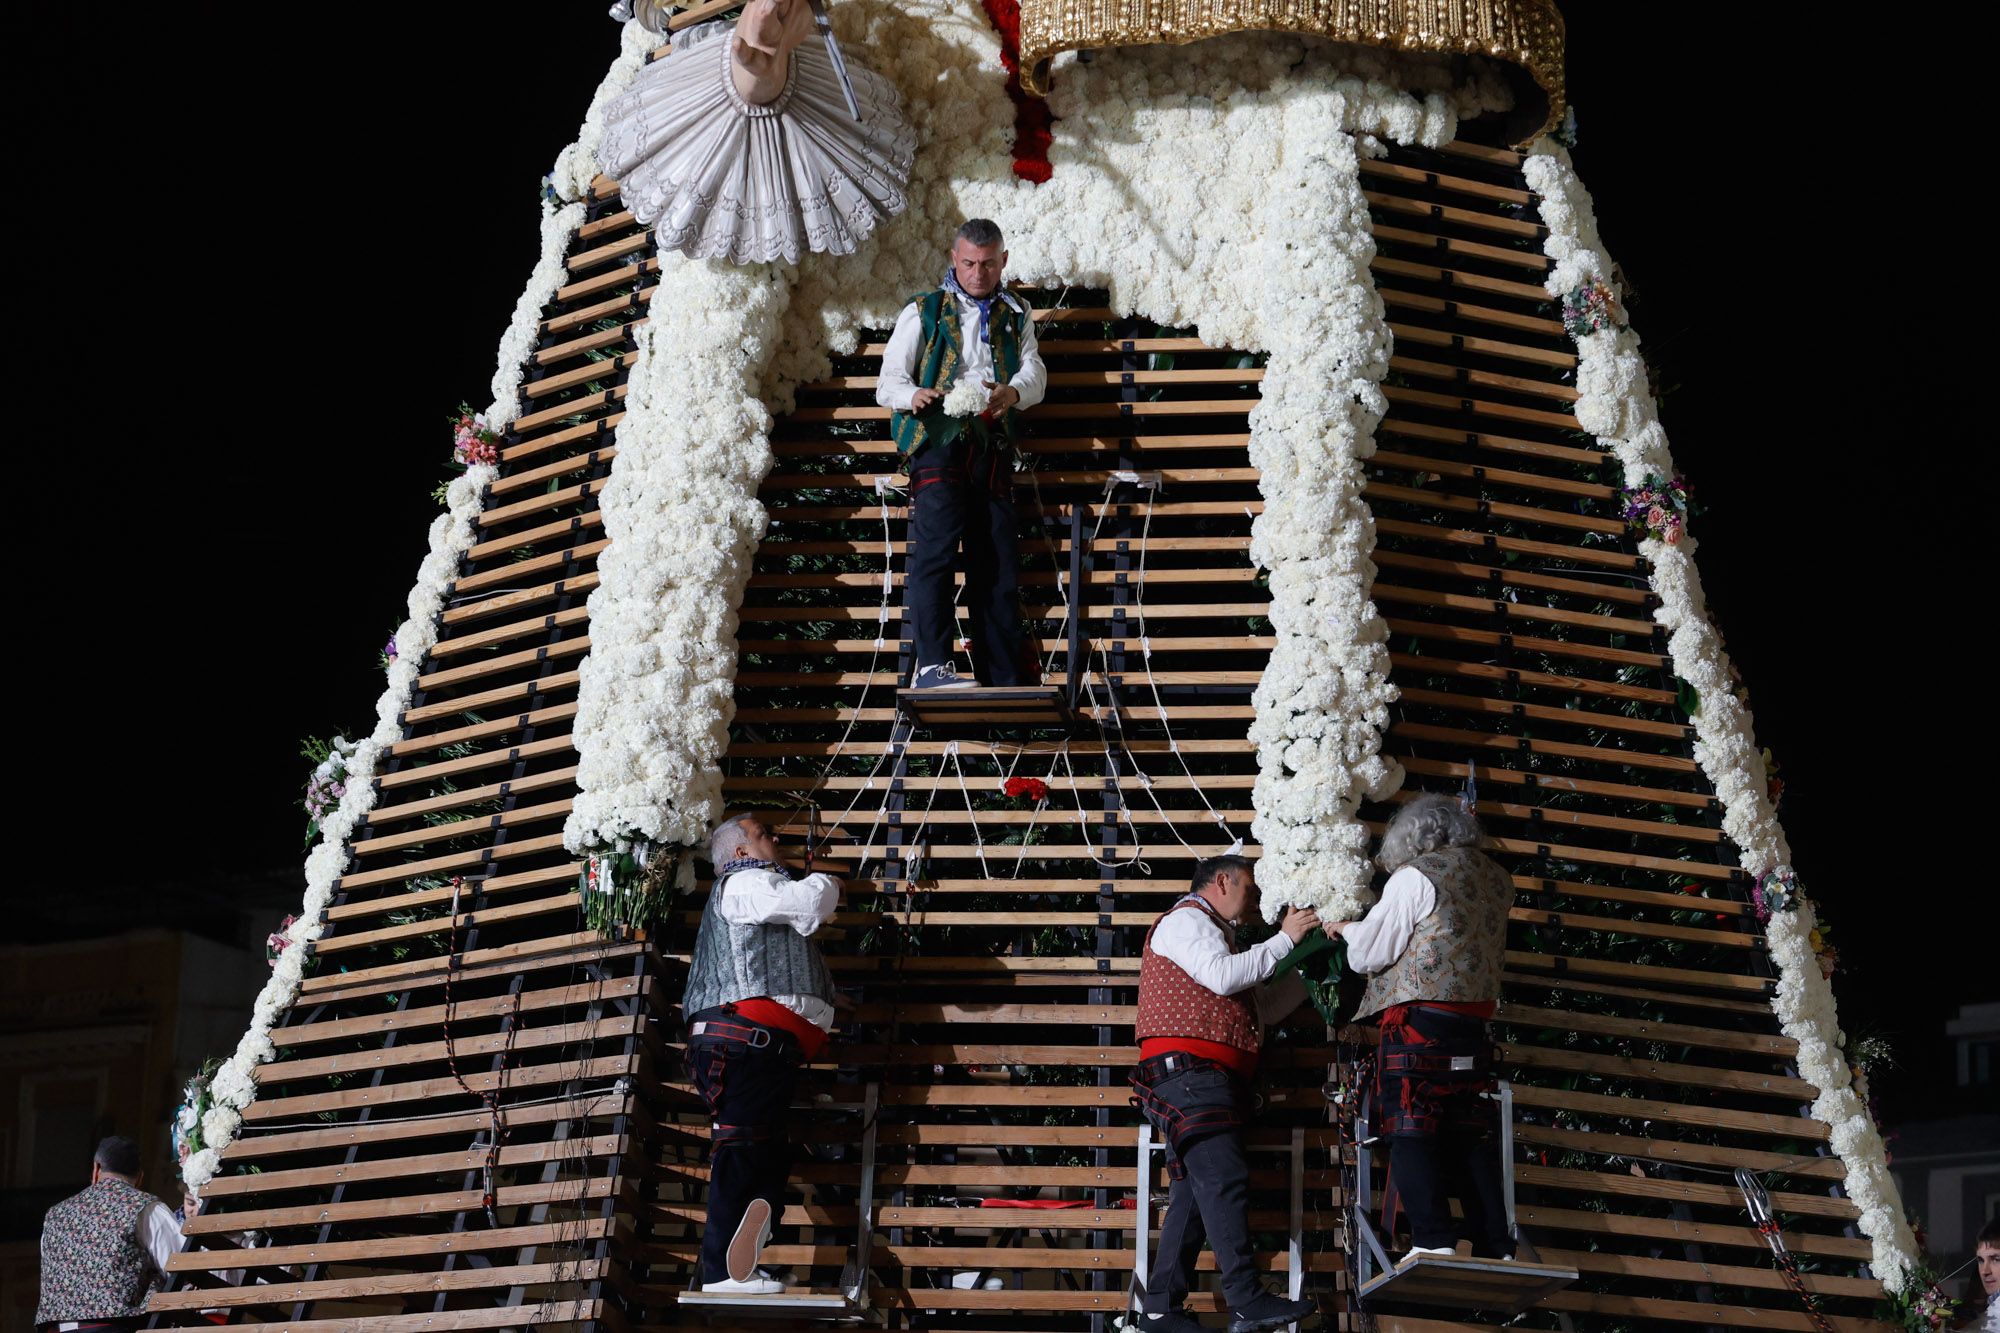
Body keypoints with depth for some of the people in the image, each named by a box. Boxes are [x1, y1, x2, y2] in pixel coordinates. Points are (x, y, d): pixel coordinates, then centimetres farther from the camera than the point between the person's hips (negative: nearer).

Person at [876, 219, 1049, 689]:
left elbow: (1035, 373, 6)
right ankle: (931, 665, -26)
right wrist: (915, 396, -21)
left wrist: (1013, 392, -19)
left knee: (999, 559, 2)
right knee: (935, 545, -19)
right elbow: (888, 384, 4)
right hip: (938, 440, -4)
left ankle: (1004, 679, 4)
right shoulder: (923, 313, 12)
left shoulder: (1015, 316, 22)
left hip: (992, 447, 4)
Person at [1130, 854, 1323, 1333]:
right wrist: (1284, 939, -10)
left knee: (1198, 1190, 5)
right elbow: (1222, 976, -17)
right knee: (1224, 1177, -18)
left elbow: (1261, 1007, 30)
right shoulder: (1185, 919, 1)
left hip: (1209, 1079, 11)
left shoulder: (1212, 934, 33)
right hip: (1189, 1071, -11)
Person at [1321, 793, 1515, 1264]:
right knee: (1470, 1134, 9)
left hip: (1418, 1018, -6)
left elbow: (1372, 952, -4)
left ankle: (1433, 1239, -18)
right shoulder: (1495, 880, 14)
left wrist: (1346, 929, 18)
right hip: (1473, 1025, 6)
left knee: (1410, 1128, -7)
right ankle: (1494, 1246, 4)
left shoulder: (1415, 876, -5)